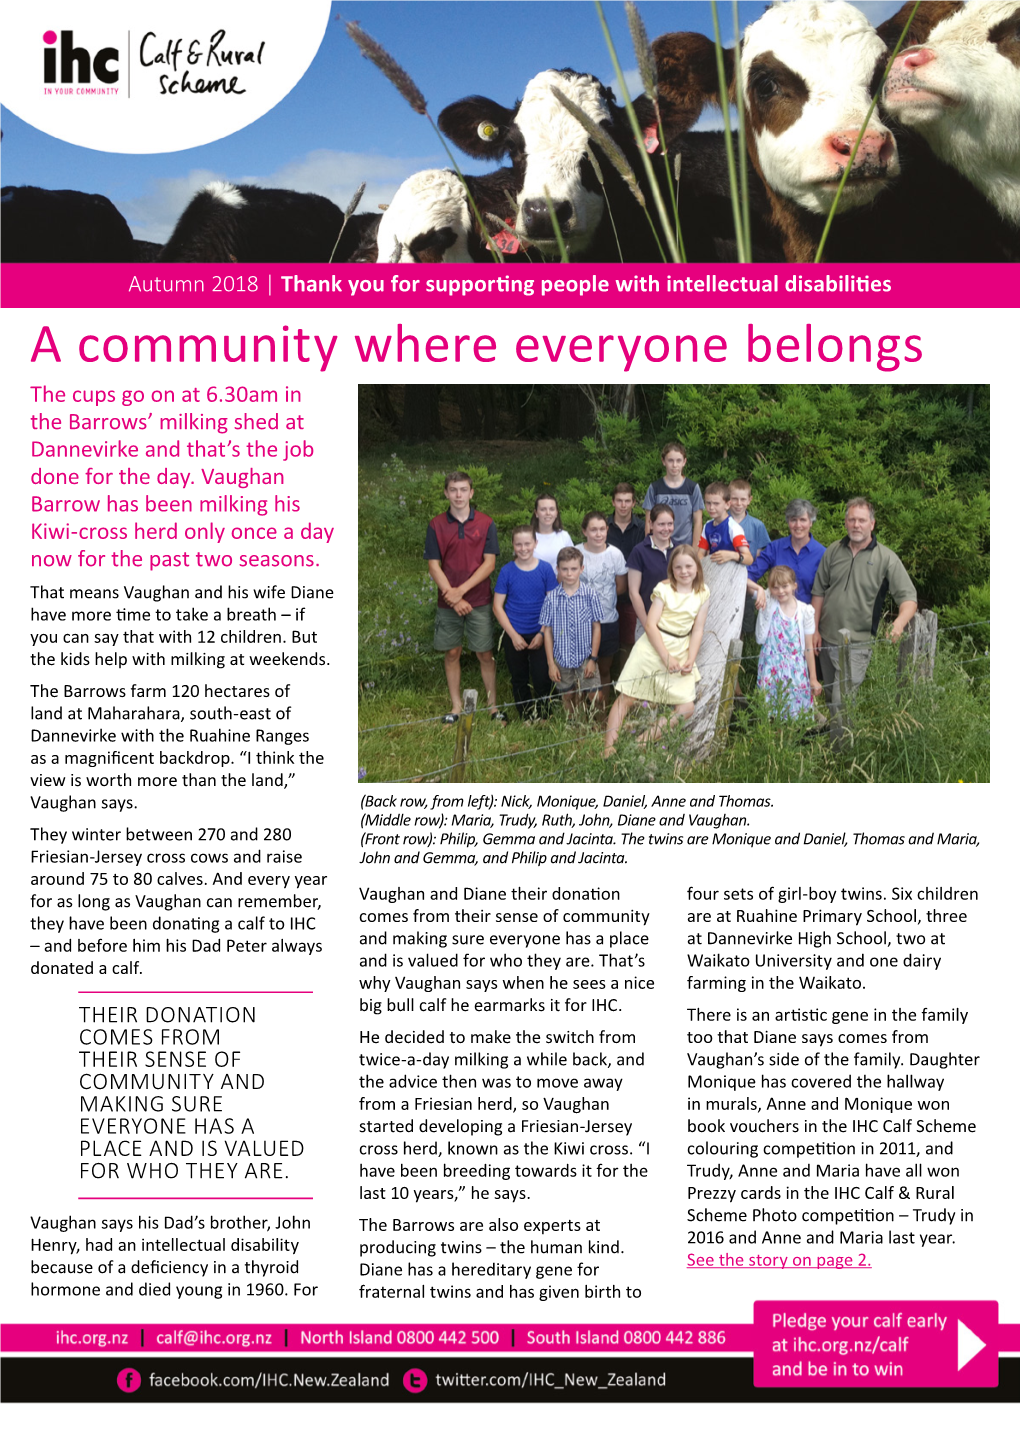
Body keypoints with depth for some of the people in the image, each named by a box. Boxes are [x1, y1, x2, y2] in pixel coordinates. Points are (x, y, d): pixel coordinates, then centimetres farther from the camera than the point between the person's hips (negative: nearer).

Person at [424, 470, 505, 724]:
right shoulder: (436, 525, -1)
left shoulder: (486, 523, -2)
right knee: (451, 653, 9)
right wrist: (453, 597, -13)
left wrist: (461, 590, -14)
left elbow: (489, 563, -6)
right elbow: (434, 565, -3)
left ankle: (492, 705, 14)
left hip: (479, 601, -1)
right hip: (448, 604, 1)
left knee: (485, 655, 3)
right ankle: (456, 706, 20)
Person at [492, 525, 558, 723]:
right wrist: (513, 635, -7)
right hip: (514, 636, 1)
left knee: (541, 678, -5)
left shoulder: (545, 569, -4)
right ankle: (525, 718, 25)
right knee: (519, 680, 10)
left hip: (539, 635, -1)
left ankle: (542, 717, 16)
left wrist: (542, 634, -9)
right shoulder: (507, 571, -3)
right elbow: (497, 606, -1)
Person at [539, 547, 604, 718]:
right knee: (568, 698, 13)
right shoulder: (551, 598, -5)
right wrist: (551, 663, -1)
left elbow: (596, 627, -1)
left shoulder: (590, 594, -6)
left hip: (585, 658, -1)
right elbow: (547, 631, 0)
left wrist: (593, 658, -3)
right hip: (562, 660, 1)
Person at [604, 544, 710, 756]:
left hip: (681, 652, 3)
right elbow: (651, 625, -10)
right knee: (626, 697, -6)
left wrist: (690, 660, -7)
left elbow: (698, 630, 5)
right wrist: (666, 657, -16)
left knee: (686, 708, -8)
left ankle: (647, 738, -5)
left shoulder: (702, 593, 4)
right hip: (652, 647, -3)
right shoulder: (664, 589, -5)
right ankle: (609, 745, -4)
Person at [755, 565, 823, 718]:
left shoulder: (805, 611, -1)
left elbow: (809, 648, 2)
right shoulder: (768, 604, -1)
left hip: (796, 671, 0)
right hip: (772, 670, 0)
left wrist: (813, 678, 4)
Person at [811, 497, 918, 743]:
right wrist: (815, 629, 7)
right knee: (829, 697, 15)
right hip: (827, 639, 5)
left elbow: (908, 597, -10)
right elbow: (818, 592, 12)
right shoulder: (833, 551, 5)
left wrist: (900, 622, -29)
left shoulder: (886, 558, -6)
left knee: (841, 702, -13)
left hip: (857, 643, -5)